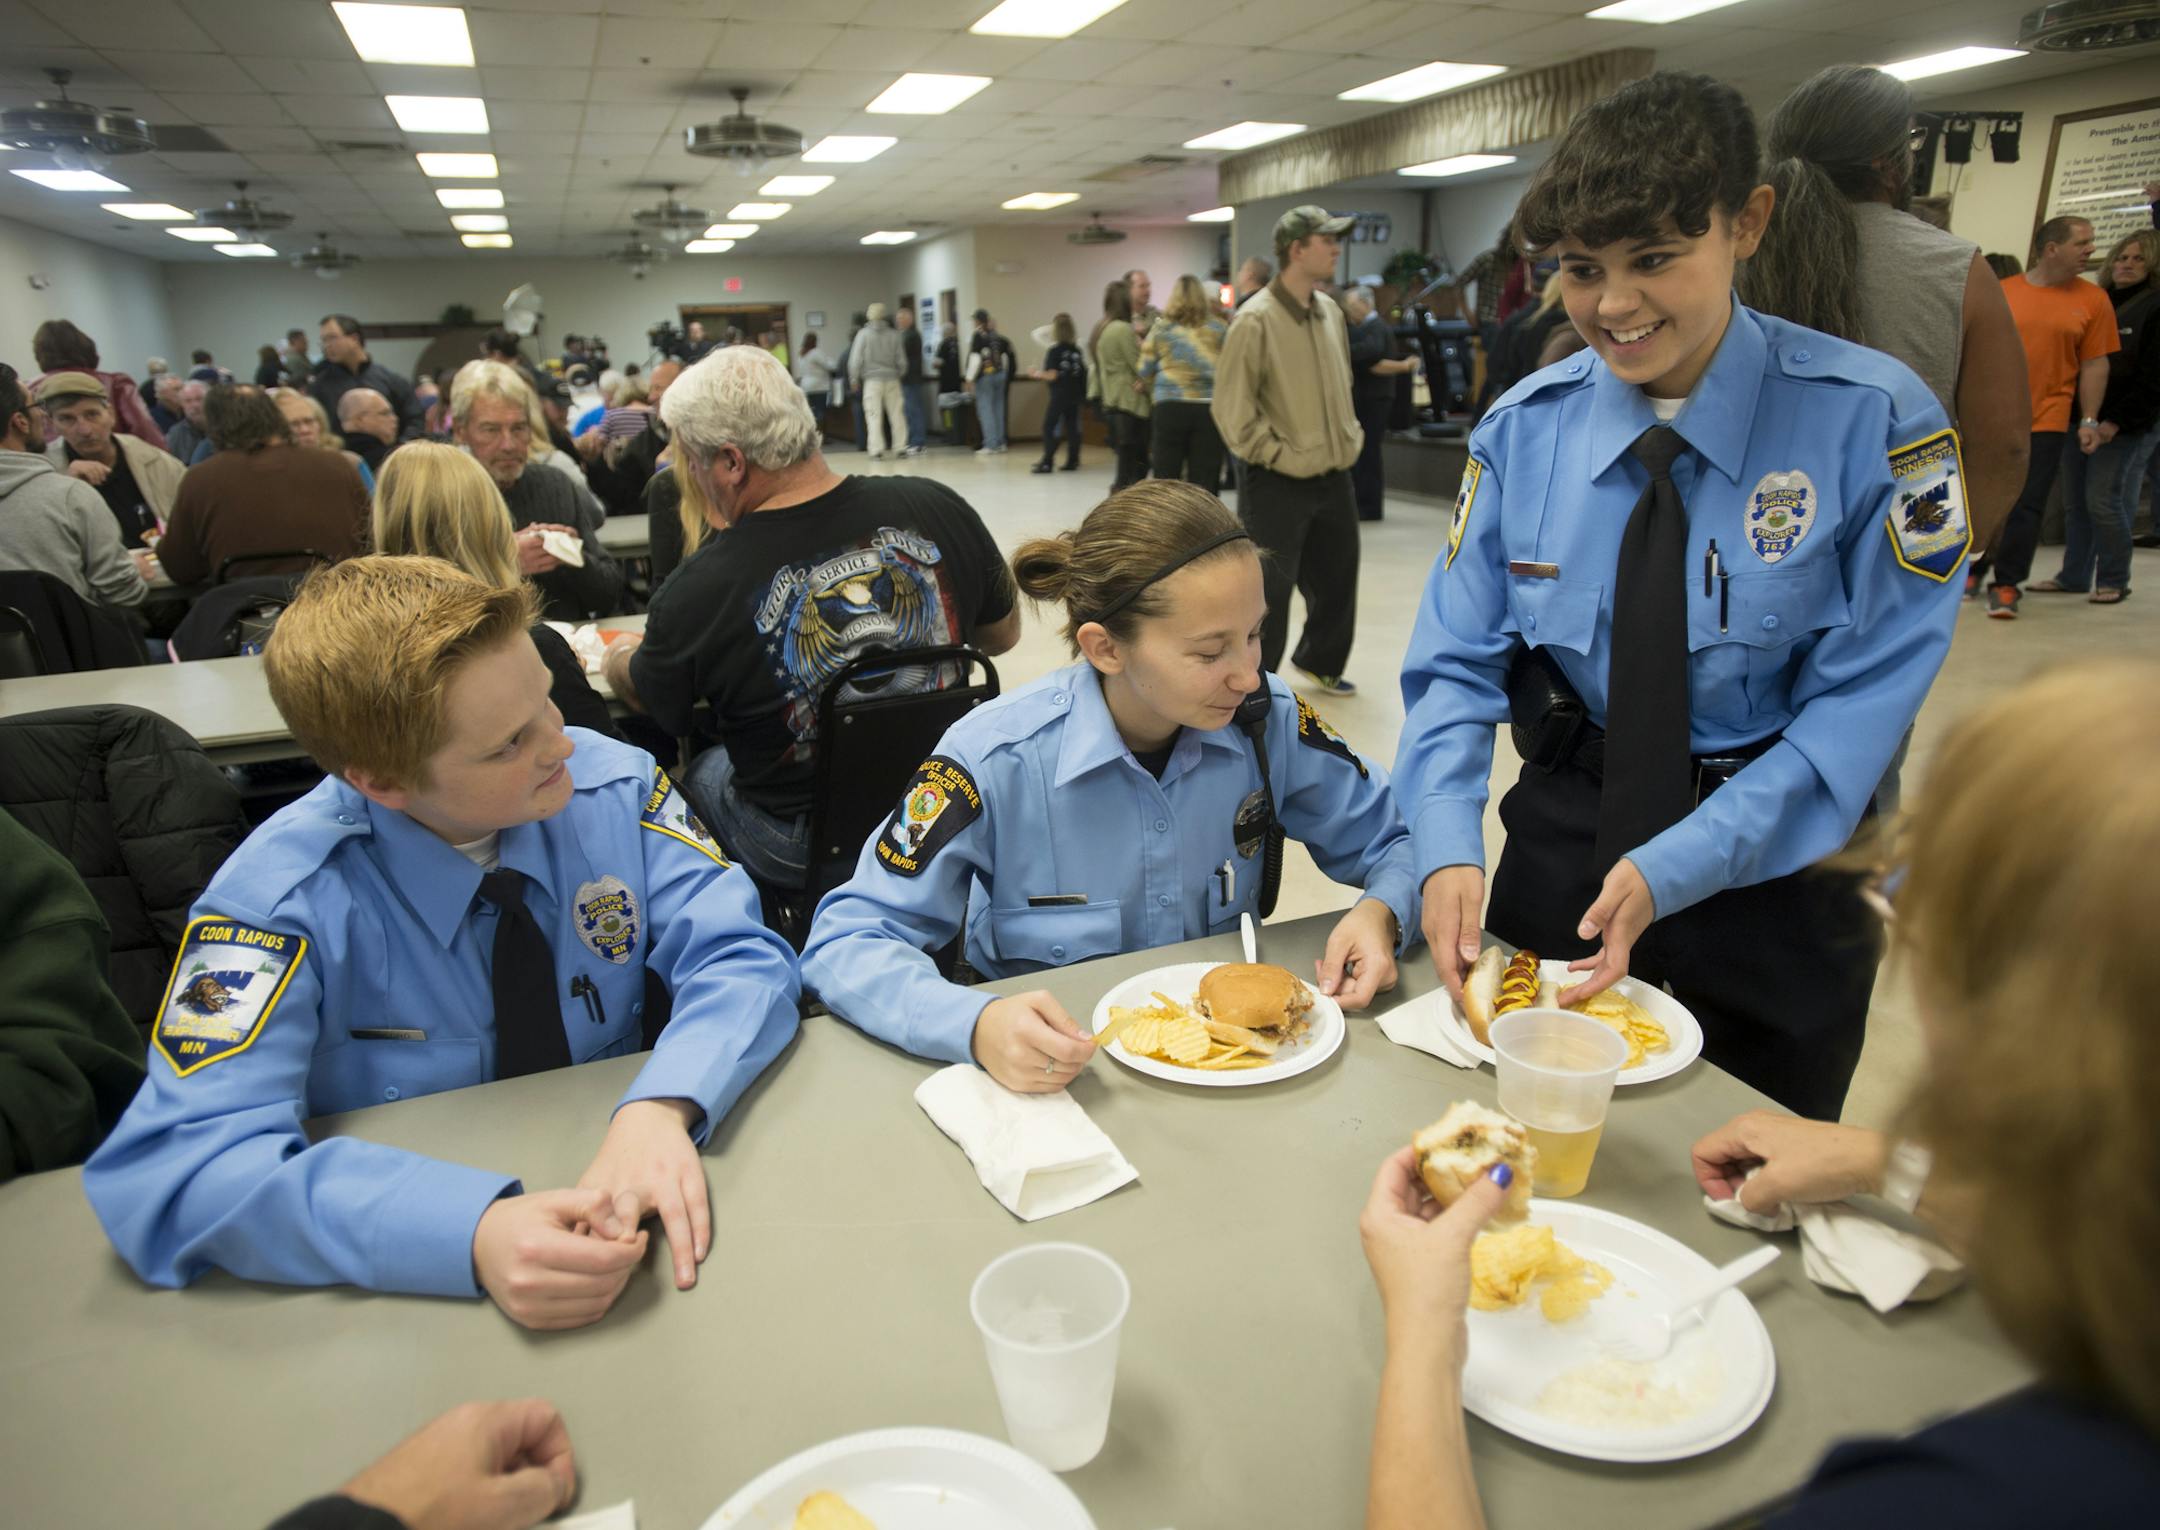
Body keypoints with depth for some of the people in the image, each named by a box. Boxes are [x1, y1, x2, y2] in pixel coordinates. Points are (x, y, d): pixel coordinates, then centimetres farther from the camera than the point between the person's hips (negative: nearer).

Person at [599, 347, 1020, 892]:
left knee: (702, 768, 26)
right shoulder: (937, 507, -17)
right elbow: (1003, 636, 2)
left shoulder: (696, 595, -24)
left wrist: (620, 655, 25)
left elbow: (639, 693, 1)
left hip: (797, 855, -4)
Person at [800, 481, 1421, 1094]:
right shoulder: (997, 760, -22)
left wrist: (1380, 915, -20)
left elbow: (1397, 845, 3)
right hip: (1056, 1075, 1)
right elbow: (844, 943, -19)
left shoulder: (1269, 721, -12)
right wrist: (978, 1024, -38)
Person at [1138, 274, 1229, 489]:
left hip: (1169, 406, 0)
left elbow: (1144, 372, 9)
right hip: (1209, 407, 0)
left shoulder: (1161, 326, 6)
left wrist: (1154, 392, 25)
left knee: (1166, 478, 4)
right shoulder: (1218, 326, 6)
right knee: (1203, 480, 1)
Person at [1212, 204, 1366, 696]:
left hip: (1334, 477, 8)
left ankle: (1319, 662, 40)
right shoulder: (1256, 319, -15)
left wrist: (1350, 436, 11)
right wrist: (1277, 455, -16)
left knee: (1337, 581, 18)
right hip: (1278, 484, -7)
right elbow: (1231, 408, -16)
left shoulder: (1330, 311, 9)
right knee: (1268, 591, -3)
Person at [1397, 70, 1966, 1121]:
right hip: (1563, 841, 2)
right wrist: (1448, 849, -23)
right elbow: (1458, 664, -7)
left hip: (1776, 856, -1)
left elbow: (1865, 704, -15)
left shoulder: (1871, 421, -15)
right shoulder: (1523, 431, -7)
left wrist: (1674, 870, -25)